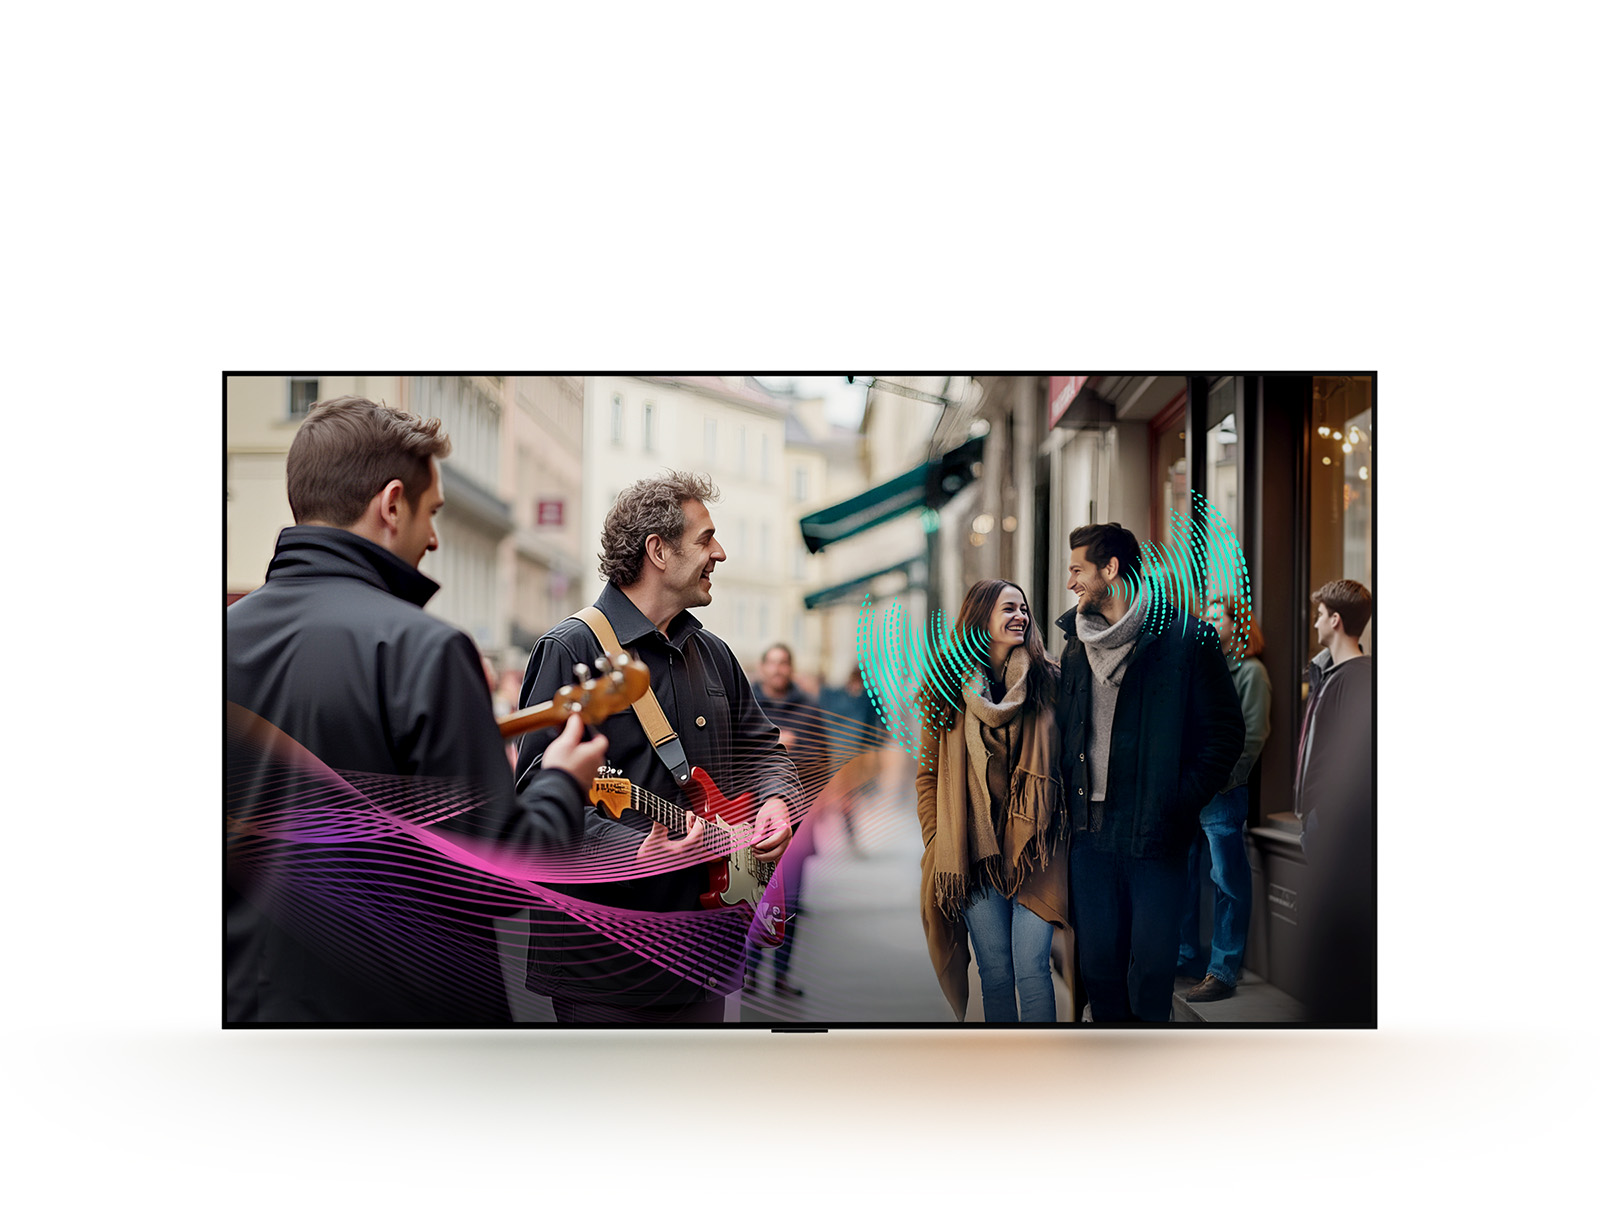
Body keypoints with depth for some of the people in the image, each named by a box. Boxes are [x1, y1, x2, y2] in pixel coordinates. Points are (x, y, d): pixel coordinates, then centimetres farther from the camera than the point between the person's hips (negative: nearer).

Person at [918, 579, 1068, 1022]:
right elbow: (927, 775, 10)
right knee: (994, 971, 6)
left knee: (1031, 969, -6)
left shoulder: (1047, 680, 4)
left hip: (1032, 850, -1)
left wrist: (1065, 827, -2)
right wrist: (937, 843, 3)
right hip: (973, 852, 1)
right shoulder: (948, 690, 5)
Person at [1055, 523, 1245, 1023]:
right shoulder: (1076, 649, 13)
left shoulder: (1185, 639, -4)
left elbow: (1226, 733, -4)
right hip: (1091, 832, 5)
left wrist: (1181, 803, -10)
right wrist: (1070, 802, 7)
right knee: (1098, 961, 7)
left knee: (1152, 961, -2)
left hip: (1156, 834, -5)